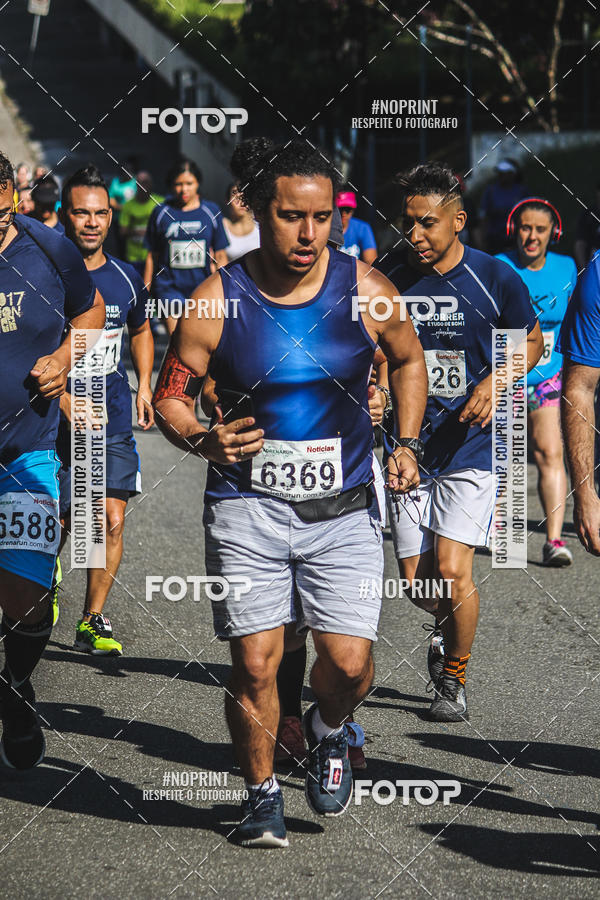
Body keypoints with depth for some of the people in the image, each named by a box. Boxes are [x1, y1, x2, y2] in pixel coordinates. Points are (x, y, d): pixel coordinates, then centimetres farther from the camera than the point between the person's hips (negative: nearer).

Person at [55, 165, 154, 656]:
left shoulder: (126, 278, 7)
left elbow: (140, 331, 25)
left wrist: (144, 387, 13)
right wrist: (67, 405, -19)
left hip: (115, 418, 4)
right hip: (60, 418, -3)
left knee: (112, 520, -2)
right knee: (62, 523, 1)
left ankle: (93, 620, 9)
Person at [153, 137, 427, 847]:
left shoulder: (364, 291, -3)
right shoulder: (217, 300, -7)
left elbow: (408, 360, 17)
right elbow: (169, 394, 2)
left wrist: (406, 445, 6)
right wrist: (201, 441, -18)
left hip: (343, 509, 1)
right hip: (247, 504, -1)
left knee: (349, 663, -6)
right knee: (254, 663, -5)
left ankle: (327, 732, 29)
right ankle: (262, 794, 18)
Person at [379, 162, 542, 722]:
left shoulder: (494, 278, -7)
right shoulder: (388, 277, -1)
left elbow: (532, 342, 7)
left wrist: (495, 382, -11)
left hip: (472, 444, -3)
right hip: (408, 445, 3)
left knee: (452, 571, -13)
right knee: (416, 581, 2)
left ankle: (454, 678, 11)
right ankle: (447, 626, 39)